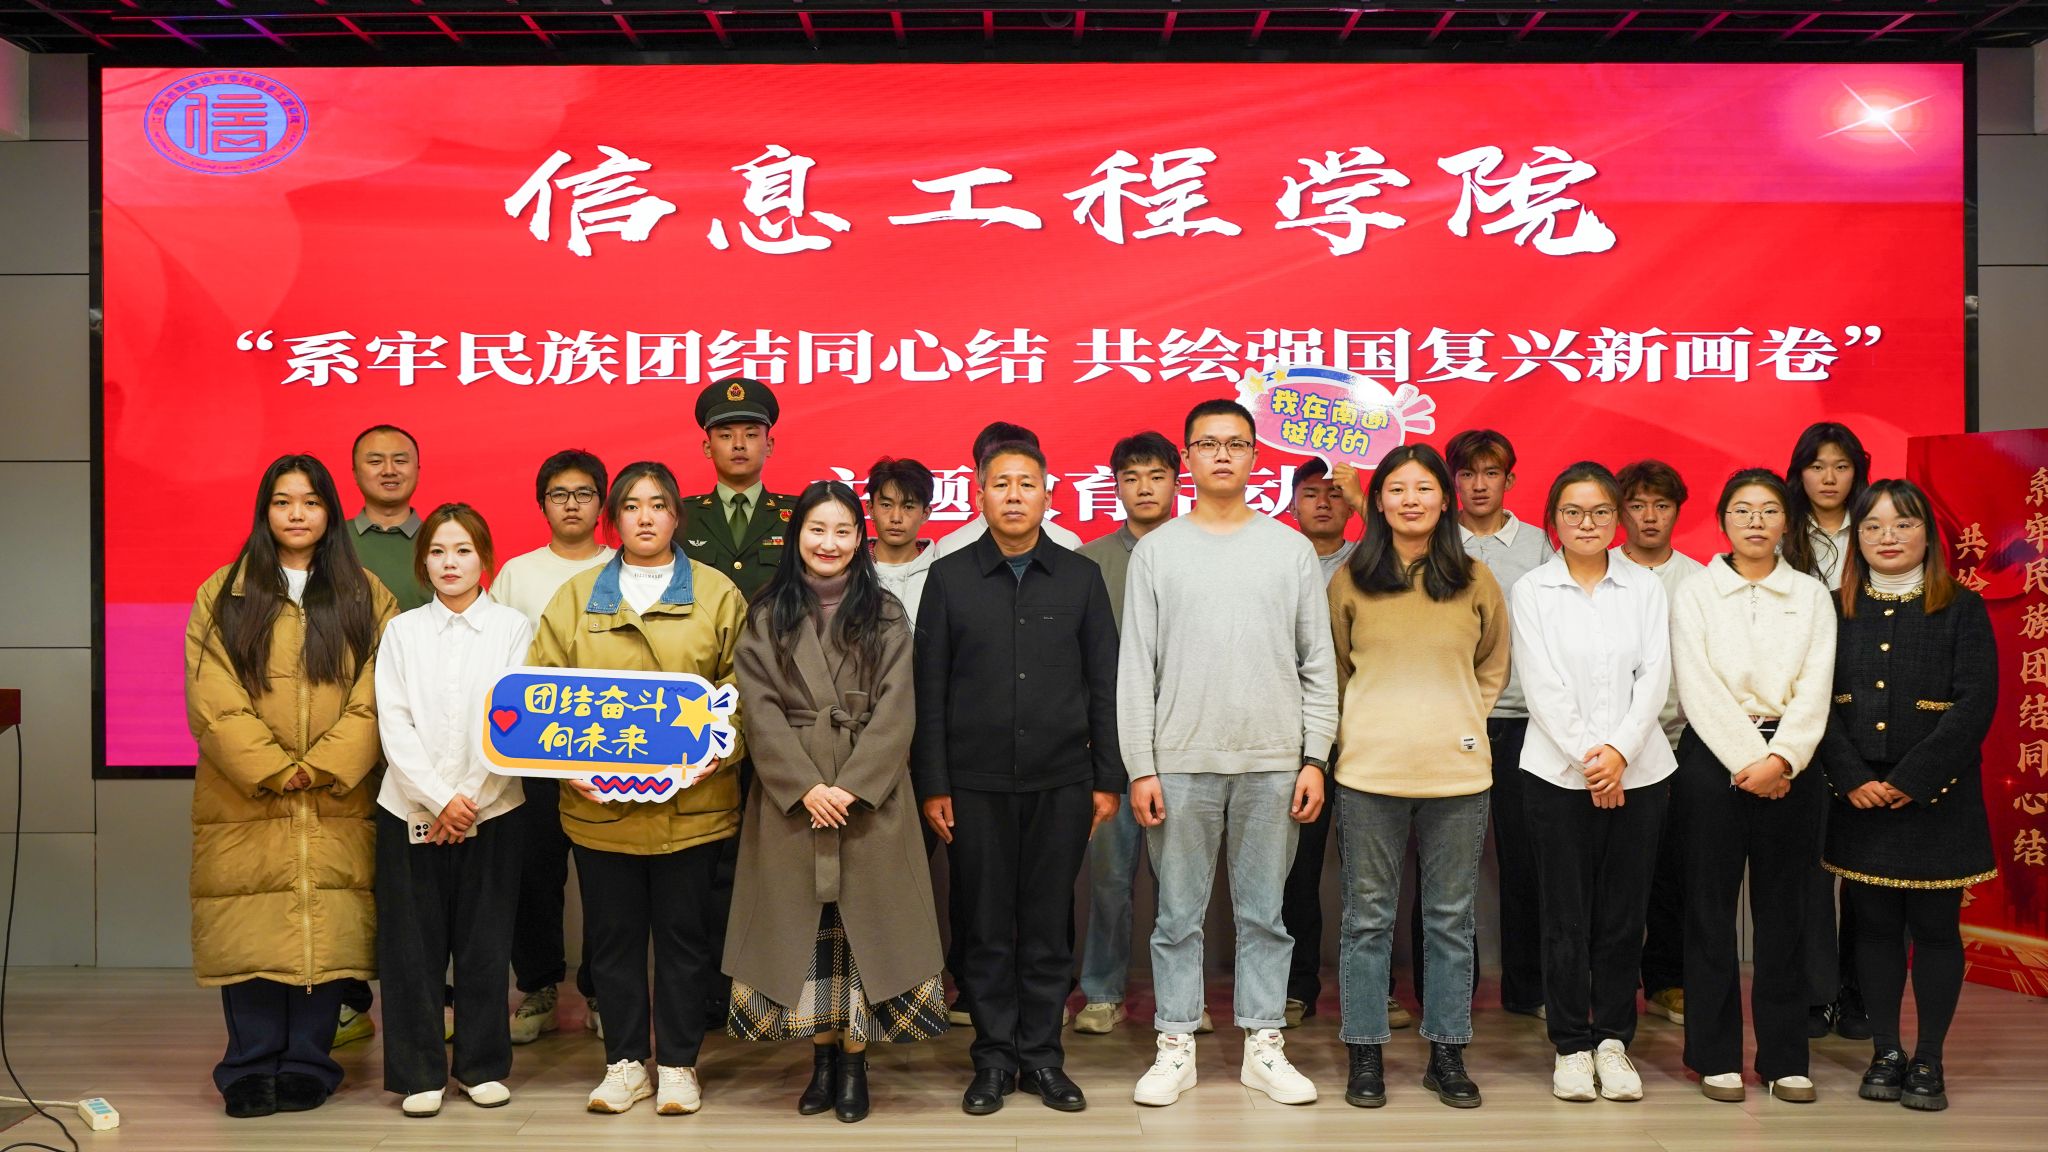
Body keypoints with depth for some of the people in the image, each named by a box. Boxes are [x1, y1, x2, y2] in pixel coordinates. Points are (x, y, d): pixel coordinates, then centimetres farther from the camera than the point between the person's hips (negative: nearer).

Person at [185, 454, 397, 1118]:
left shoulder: (365, 596, 9)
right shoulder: (221, 596, 8)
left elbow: (373, 700, 1)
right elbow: (212, 703, -1)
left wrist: (324, 767, -11)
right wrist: (275, 770, -10)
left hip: (336, 804, 0)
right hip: (243, 802, 0)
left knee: (325, 932, -1)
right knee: (250, 934, -2)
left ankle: (307, 1067, 10)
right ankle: (252, 1072, 9)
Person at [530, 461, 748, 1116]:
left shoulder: (717, 594, 5)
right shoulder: (576, 597, 9)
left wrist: (716, 753, -13)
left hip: (692, 801, -1)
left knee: (685, 934, 7)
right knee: (613, 935, 9)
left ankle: (678, 1063, 20)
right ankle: (625, 1063, 23)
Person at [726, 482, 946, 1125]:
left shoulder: (886, 615, 5)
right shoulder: (766, 617, 6)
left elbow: (895, 710, -3)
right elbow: (761, 710, -1)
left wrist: (852, 786, -14)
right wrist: (805, 787, -13)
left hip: (871, 796, -1)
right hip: (790, 798, 1)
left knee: (865, 923, 0)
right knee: (802, 925, 3)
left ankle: (854, 1060, 9)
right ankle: (822, 1056, 14)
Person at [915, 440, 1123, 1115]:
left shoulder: (1081, 577, 7)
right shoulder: (948, 578, 5)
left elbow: (1104, 684, 7)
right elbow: (929, 691, 3)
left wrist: (1108, 779, 2)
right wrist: (931, 785, -2)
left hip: (1061, 782, 1)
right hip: (977, 785, 0)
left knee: (1048, 927, 6)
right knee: (987, 928, 5)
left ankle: (1042, 1057, 18)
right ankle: (994, 1058, 17)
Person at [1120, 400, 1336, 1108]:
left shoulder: (1292, 550, 7)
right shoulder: (1157, 550, 4)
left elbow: (1318, 664, 7)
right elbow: (1136, 668, 1)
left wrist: (1314, 759, -1)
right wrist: (1140, 768, -5)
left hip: (1272, 762, 1)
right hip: (1181, 762, -1)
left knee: (1265, 913, 7)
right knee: (1178, 915, 5)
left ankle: (1263, 1047, 17)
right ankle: (1175, 1048, 15)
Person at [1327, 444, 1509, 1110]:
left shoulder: (1475, 582, 5)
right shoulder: (1350, 582, 2)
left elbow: (1493, 667, 18)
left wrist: (1461, 721, 8)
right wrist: (1356, 731, 5)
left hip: (1457, 771, 1)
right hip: (1370, 771, -1)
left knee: (1451, 919, 8)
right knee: (1368, 917, 5)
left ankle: (1447, 1054, 19)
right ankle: (1365, 1055, 15)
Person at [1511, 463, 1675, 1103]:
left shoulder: (1645, 589, 9)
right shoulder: (1531, 592, 3)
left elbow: (1655, 678, 0)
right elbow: (1542, 685, -5)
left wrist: (1620, 751, -12)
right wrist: (1587, 757, -13)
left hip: (1638, 769, 2)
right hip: (1559, 772, -2)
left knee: (1624, 913, 5)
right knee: (1566, 915, 1)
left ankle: (1613, 1040, 17)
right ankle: (1571, 1046, 11)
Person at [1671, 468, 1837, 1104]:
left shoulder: (1812, 596, 9)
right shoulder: (1695, 593, 4)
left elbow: (1815, 689, 0)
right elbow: (1699, 689, -5)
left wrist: (1780, 760, -13)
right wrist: (1748, 762, -12)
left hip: (1790, 761, 2)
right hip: (1713, 758, -2)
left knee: (1783, 908, 5)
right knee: (1711, 906, 1)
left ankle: (1784, 1056, 12)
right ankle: (1714, 1055, 8)